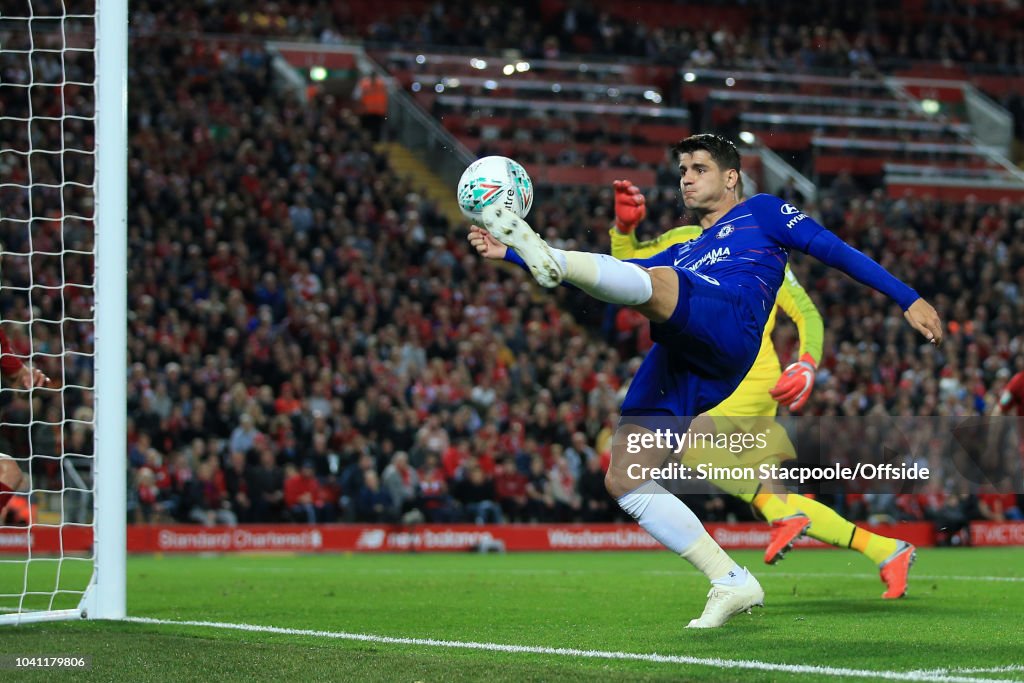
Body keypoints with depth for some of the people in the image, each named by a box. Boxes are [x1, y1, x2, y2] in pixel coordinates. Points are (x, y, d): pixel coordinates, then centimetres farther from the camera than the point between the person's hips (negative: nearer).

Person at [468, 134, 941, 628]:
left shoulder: (760, 212, 26)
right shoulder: (681, 255, 41)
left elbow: (832, 248, 18)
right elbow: (608, 276, 36)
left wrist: (907, 299, 9)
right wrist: (508, 255, 30)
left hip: (730, 320, -7)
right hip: (675, 362, 7)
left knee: (652, 282, -34)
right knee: (623, 479, -6)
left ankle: (551, 259, -60)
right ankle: (732, 583, -6)